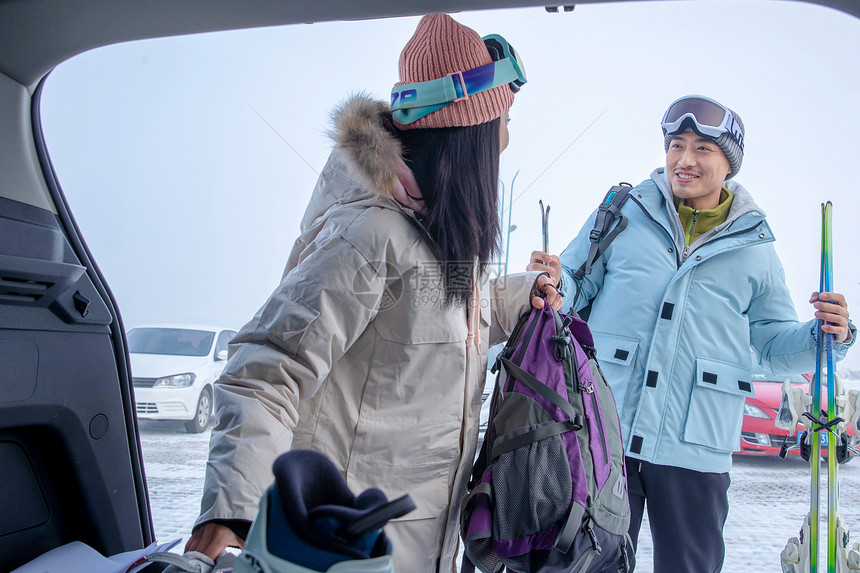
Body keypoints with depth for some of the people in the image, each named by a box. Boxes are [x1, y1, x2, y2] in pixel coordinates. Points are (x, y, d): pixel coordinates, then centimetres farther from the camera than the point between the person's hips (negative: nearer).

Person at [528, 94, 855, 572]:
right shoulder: (621, 214, 4)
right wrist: (555, 285, -15)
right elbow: (577, 287, 8)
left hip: (695, 449, 1)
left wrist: (825, 336, -7)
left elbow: (775, 344, 13)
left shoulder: (753, 249, 7)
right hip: (603, 430, -1)